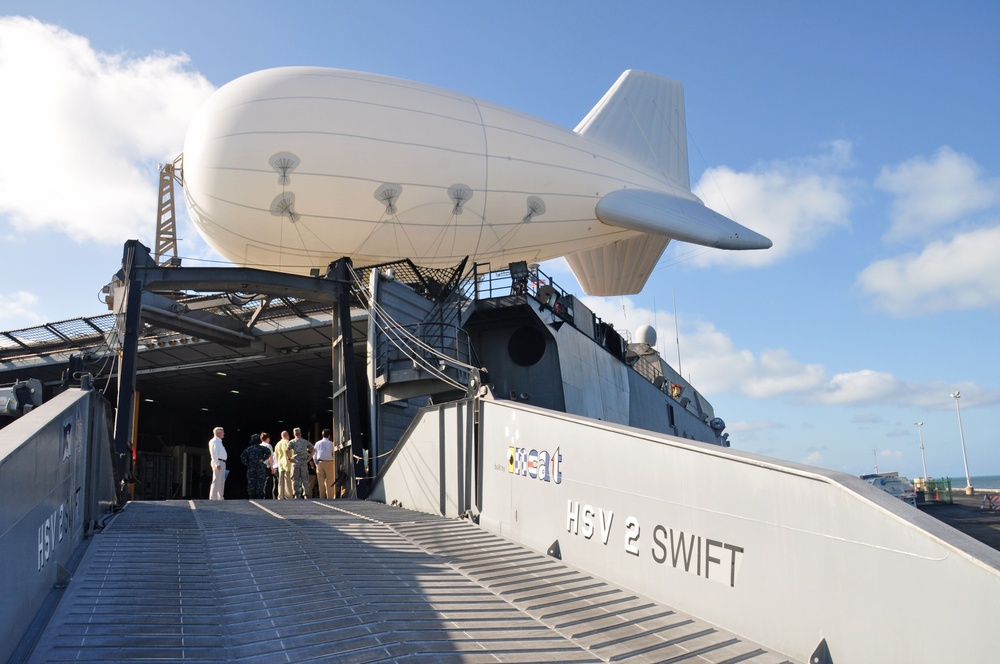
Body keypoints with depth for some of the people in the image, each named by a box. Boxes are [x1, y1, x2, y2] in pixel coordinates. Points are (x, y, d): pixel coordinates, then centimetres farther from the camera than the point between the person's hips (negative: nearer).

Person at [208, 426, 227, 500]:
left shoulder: (219, 441, 22)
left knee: (222, 481, 12)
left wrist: (222, 464, 16)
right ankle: (213, 497, -12)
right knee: (216, 480, -12)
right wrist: (217, 464, -22)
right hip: (218, 462, -10)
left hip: (222, 463, 10)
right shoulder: (214, 441, -8)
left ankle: (220, 497, 17)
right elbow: (213, 454, -16)